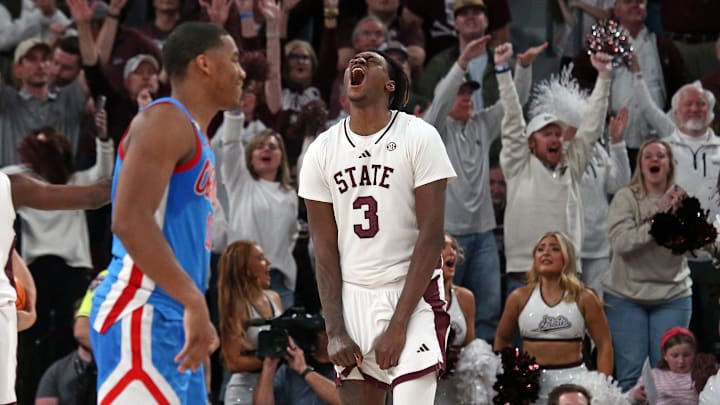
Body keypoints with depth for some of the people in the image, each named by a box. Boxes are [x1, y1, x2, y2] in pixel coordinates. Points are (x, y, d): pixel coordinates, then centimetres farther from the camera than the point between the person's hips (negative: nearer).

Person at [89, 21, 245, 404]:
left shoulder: (193, 135, 22)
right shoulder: (166, 120, -9)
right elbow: (129, 219, -22)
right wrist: (194, 301, -26)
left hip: (174, 320, 11)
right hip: (143, 316, -11)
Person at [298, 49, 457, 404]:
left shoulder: (419, 138, -7)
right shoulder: (321, 152, 3)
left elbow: (431, 237, -11)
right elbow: (325, 250, 4)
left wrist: (398, 325, -16)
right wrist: (335, 331, -6)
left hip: (412, 294, -4)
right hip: (352, 297, 4)